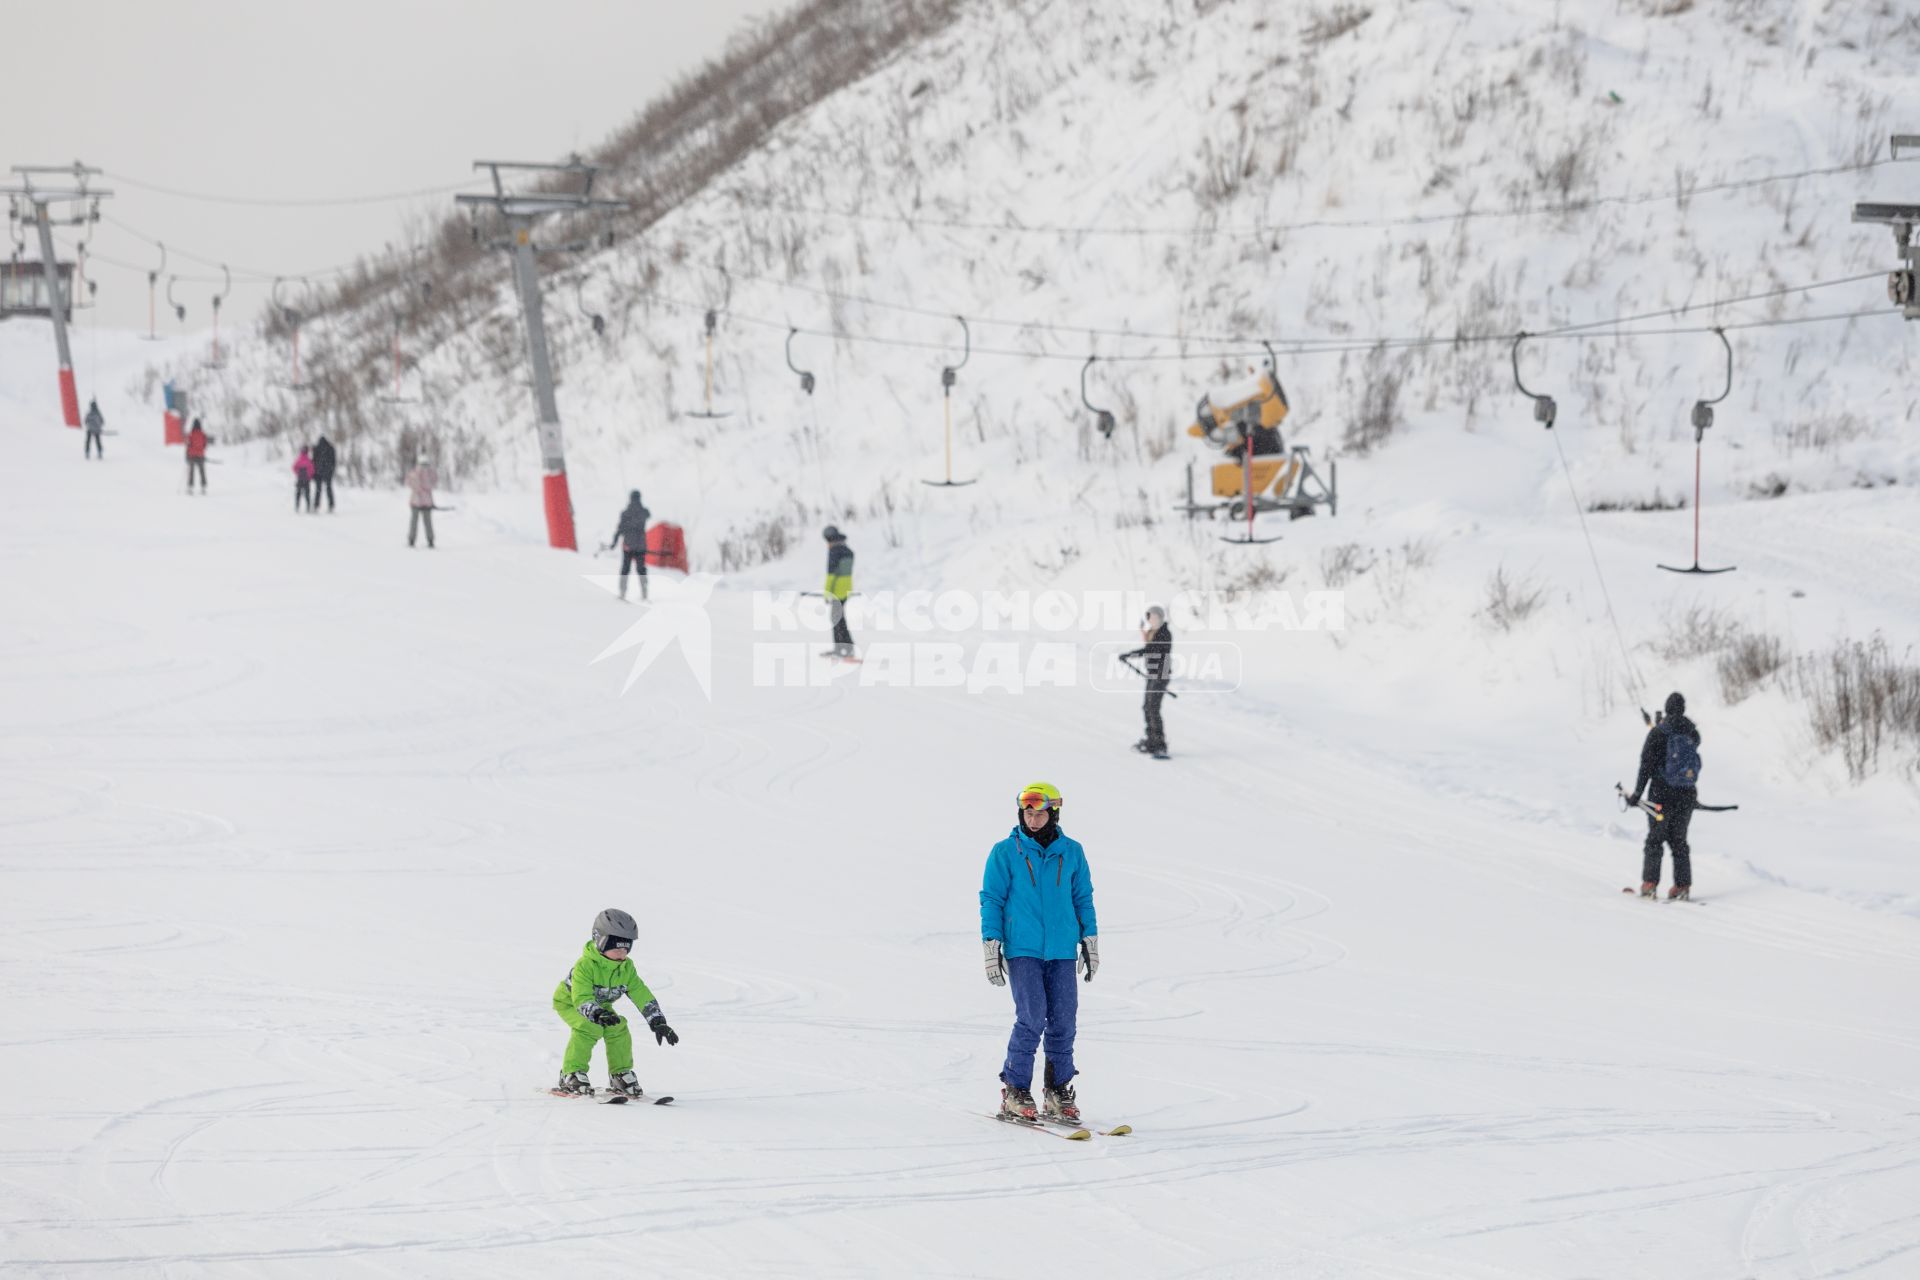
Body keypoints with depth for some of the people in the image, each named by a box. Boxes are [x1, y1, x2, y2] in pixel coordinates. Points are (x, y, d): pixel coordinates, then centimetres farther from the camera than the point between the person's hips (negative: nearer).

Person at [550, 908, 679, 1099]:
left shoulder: (626, 967, -16)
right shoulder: (585, 966, -36)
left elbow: (642, 995, -15)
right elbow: (581, 999, -44)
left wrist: (658, 1023, -23)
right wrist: (597, 1014, -62)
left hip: (601, 1005, 6)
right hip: (568, 1002, -6)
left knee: (618, 1029, -14)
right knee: (589, 1028, -31)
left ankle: (621, 1073, 4)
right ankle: (571, 1075, -23)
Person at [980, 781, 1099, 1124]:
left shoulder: (1071, 852, 8)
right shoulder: (1005, 852, 0)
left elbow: (1083, 899, 16)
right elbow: (991, 900, 3)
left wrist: (1090, 942, 12)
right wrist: (991, 947, -2)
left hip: (1062, 952, 3)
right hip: (1022, 950, -3)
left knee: (1062, 1021, 2)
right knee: (1032, 1018, -13)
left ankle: (1058, 1092, 12)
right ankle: (1015, 1090, -2)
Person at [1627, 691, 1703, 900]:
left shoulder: (1658, 732, -9)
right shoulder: (1692, 732, 3)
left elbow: (1647, 765, -11)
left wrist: (1637, 792, -8)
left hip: (1662, 793, -4)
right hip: (1687, 795, 4)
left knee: (1655, 838, 4)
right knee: (1678, 839, 13)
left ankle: (1650, 883, -2)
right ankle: (1683, 885, 8)